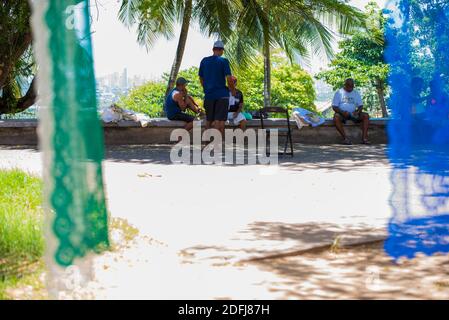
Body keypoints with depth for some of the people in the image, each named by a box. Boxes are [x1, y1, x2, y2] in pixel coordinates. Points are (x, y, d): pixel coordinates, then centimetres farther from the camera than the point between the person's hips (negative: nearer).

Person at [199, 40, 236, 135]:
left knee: (209, 120, 14)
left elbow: (201, 78, 13)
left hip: (208, 95, 4)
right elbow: (229, 78, -12)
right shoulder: (223, 61, -6)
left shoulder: (204, 61, 7)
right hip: (222, 94, -4)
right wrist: (233, 91, 3)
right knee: (220, 121, -5)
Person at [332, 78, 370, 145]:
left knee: (366, 116, -22)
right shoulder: (339, 93, 1)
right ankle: (345, 138, -38)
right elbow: (334, 107, -3)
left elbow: (360, 105, 9)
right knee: (336, 117, -37)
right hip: (342, 114, -3)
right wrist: (342, 112, -22)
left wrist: (357, 111, -15)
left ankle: (364, 138, -30)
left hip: (353, 114, 3)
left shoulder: (356, 93, 12)